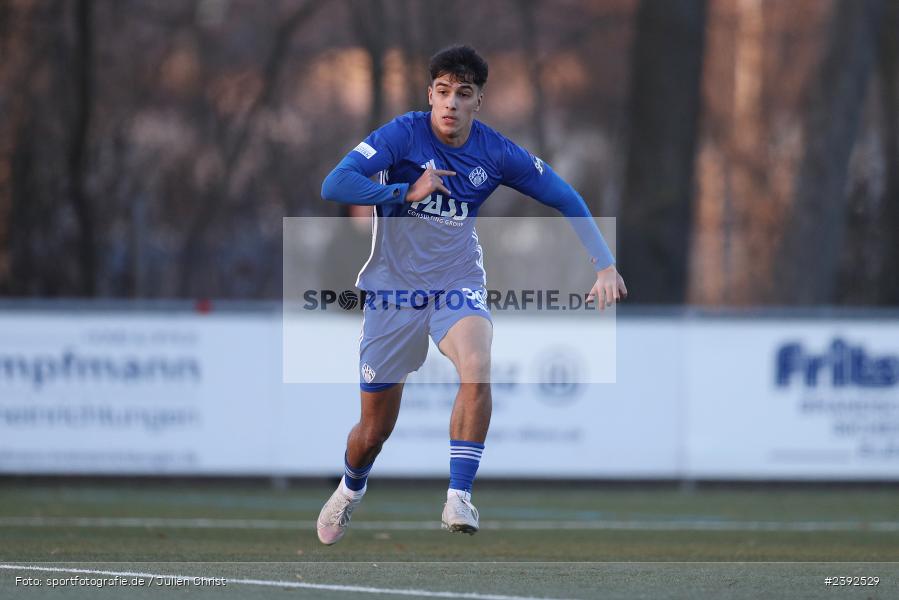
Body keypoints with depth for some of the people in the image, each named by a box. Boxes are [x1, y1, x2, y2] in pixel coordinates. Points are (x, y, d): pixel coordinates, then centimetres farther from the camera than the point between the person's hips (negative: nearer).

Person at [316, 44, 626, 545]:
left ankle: (459, 499, -29)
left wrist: (605, 264, -6)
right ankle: (351, 490, 41)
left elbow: (566, 199, 4)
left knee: (477, 368, -33)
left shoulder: (495, 152, -6)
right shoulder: (403, 135, -13)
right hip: (393, 289, -1)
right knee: (375, 431, 6)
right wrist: (408, 192, -30)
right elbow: (334, 186, -23)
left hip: (459, 285, 1)